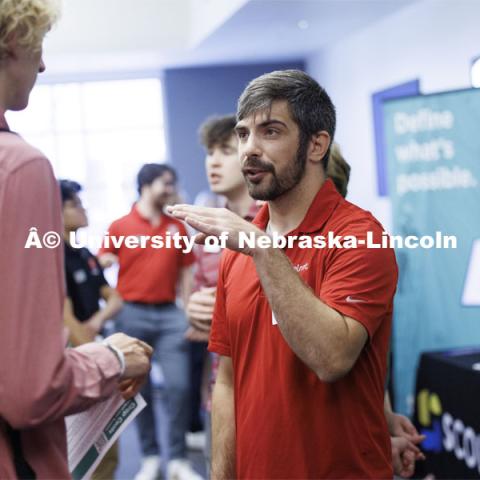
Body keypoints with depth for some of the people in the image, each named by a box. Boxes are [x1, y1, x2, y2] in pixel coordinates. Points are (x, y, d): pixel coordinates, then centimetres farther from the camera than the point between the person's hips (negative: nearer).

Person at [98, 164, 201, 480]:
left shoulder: (177, 227, 8)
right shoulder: (120, 227, 0)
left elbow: (186, 272, 10)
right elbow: (100, 268, 4)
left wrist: (187, 313, 4)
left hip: (169, 313, 2)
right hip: (133, 314, -2)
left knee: (179, 386, -5)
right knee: (140, 390, 6)